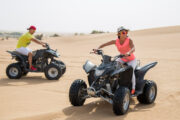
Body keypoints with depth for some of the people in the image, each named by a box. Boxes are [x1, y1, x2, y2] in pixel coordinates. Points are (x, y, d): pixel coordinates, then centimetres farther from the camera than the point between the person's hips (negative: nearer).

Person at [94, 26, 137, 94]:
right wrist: (97, 49, -26)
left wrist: (128, 53, -58)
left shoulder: (129, 40, -20)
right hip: (122, 59, 5)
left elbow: (133, 48, -37)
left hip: (131, 59, -4)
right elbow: (104, 44, -8)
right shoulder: (116, 41, -9)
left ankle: (133, 88, -17)